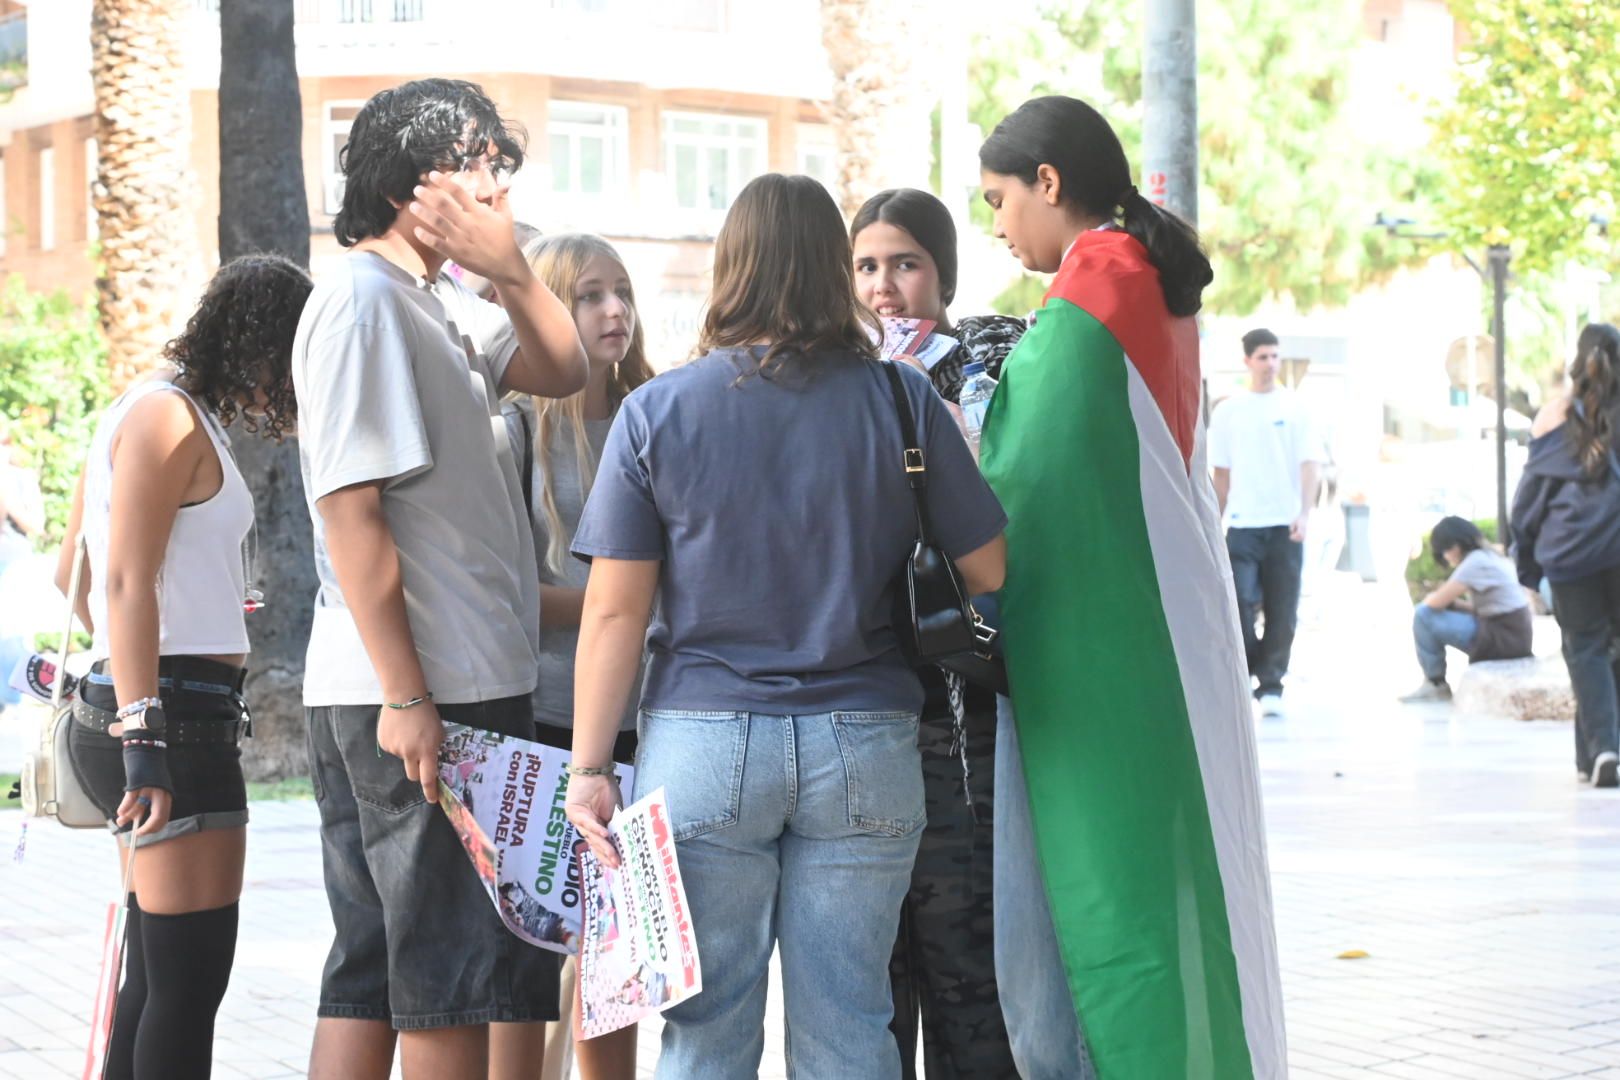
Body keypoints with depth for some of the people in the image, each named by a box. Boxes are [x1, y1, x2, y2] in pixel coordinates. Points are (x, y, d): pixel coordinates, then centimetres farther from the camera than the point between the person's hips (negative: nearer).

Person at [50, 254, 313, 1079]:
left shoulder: (165, 410, 21)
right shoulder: (170, 416, -9)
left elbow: (74, 574, 27)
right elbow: (126, 583, -18)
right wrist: (143, 738, -24)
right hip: (177, 713, -10)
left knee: (158, 974, 14)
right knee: (189, 977, -11)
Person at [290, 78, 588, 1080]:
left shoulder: (439, 302, 16)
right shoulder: (361, 299, -13)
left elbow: (562, 371, 18)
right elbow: (350, 509, -18)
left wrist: (511, 269, -2)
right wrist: (405, 697, -20)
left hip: (467, 683, 10)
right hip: (413, 696, -10)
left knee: (375, 974, 11)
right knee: (455, 978, -4)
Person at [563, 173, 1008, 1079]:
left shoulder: (656, 412, -1)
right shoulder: (902, 401, -1)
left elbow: (615, 611, -3)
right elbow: (990, 569, 5)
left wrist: (589, 767, 1)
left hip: (703, 746, -1)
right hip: (864, 747, 1)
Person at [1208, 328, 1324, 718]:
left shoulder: (1294, 407, 5)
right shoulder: (1228, 411, 7)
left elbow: (1310, 464, 0)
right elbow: (1221, 473, 11)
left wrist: (1305, 514, -13)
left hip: (1285, 525, 0)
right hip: (1242, 525, 0)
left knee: (1282, 612, 1)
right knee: (1239, 604, -10)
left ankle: (1271, 686, 8)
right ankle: (1249, 671, 8)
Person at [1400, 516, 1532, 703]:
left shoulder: (1476, 561, -14)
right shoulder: (1491, 557, 15)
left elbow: (1437, 602, -14)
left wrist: (1429, 599, 9)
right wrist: (1454, 602, 5)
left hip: (1502, 640, -10)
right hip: (1515, 637, 10)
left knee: (1424, 616, -9)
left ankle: (1435, 685, 2)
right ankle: (1436, 684, 16)